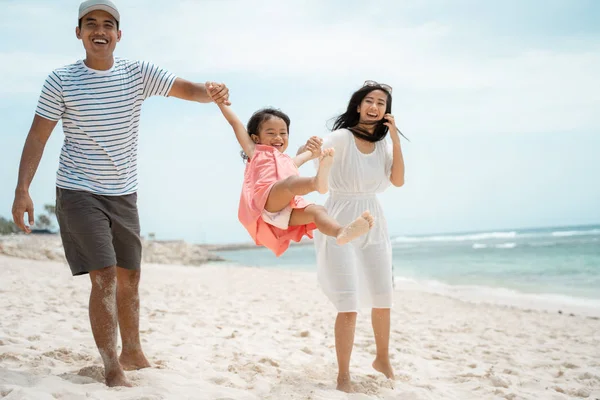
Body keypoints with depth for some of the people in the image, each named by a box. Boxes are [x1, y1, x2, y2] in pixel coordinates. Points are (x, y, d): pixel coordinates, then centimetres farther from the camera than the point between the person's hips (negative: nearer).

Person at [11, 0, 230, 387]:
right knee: (104, 276, -14)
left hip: (124, 193, 4)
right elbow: (38, 136, -7)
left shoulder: (138, 73, -2)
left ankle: (132, 353, 33)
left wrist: (213, 93, -34)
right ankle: (113, 369, -6)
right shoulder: (61, 81, -8)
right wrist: (22, 189, -16)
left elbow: (187, 88, -11)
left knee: (130, 276, 14)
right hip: (79, 192, -4)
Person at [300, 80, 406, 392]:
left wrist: (395, 138, -11)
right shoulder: (342, 138, -11)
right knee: (349, 305, -12)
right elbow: (312, 153, -28)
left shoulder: (384, 144, 6)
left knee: (383, 299, 15)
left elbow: (398, 180, -7)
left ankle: (383, 360, 37)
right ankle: (343, 377, 0)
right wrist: (308, 148, -52)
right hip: (340, 226, -6)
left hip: (373, 226, 6)